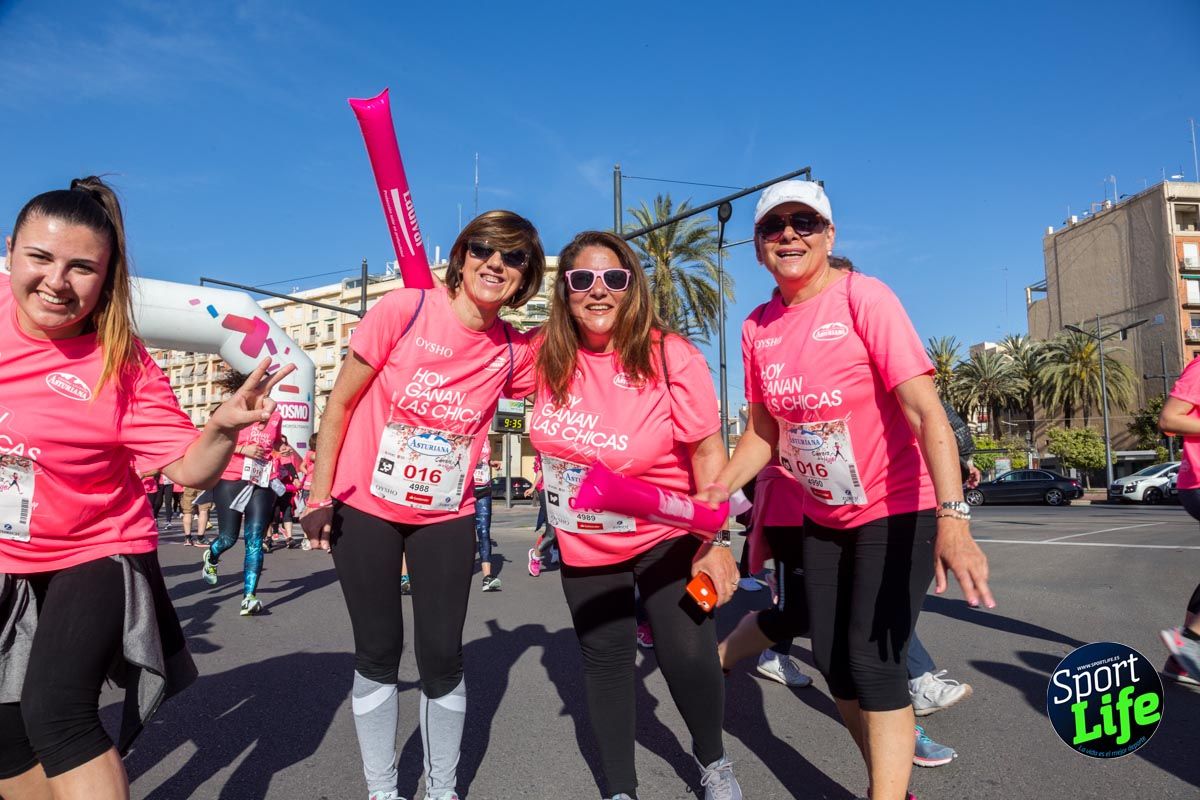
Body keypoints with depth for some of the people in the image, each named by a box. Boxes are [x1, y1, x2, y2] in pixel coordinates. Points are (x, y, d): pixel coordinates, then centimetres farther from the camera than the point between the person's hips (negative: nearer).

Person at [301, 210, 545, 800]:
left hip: (446, 518, 2)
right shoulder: (404, 309, -16)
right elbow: (340, 402, -8)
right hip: (364, 508, -1)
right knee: (377, 656, 9)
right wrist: (319, 496, -6)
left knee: (442, 658, 6)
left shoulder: (515, 353, -8)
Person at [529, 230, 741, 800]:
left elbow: (708, 450, -15)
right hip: (582, 543, 3)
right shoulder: (547, 356, -11)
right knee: (605, 659, 13)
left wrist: (715, 540, -17)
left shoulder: (671, 357, -19)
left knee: (687, 656, -6)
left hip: (666, 535, -3)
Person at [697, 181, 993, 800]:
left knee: (871, 661, -8)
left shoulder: (863, 297, -17)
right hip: (823, 516, 6)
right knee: (833, 661, 11)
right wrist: (719, 488, -8)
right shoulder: (757, 329, -1)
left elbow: (925, 411, -25)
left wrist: (952, 519, -36)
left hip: (896, 509, -5)